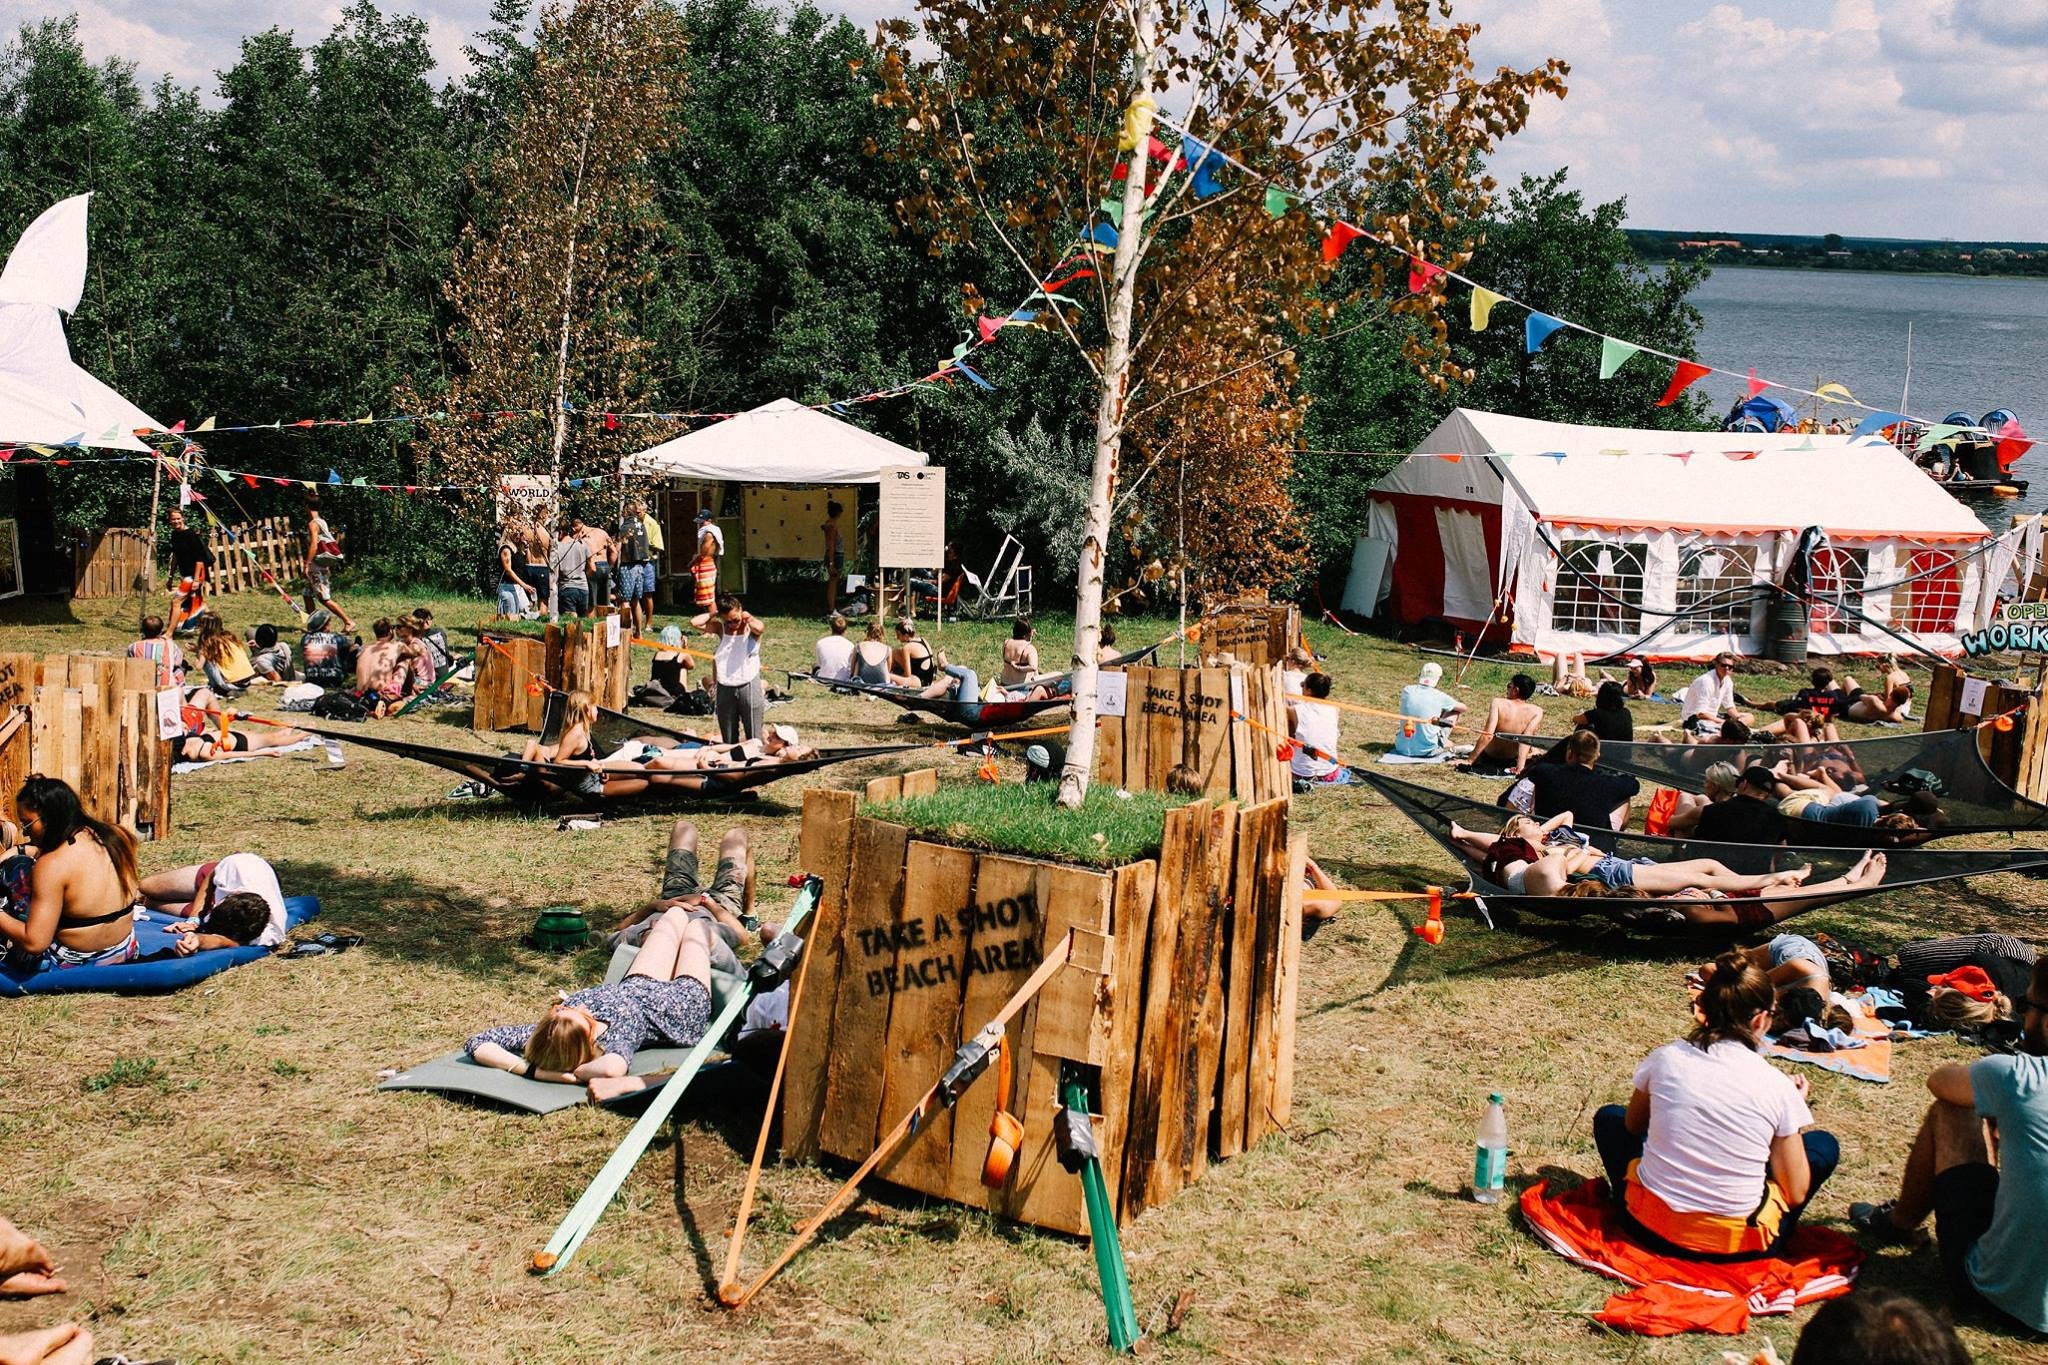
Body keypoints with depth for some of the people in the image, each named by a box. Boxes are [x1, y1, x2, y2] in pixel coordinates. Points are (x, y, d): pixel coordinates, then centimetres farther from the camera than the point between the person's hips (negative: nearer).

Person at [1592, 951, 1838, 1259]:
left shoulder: (1665, 1058, -5)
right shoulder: (1777, 1086, -10)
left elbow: (1633, 1125, 15)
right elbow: (1795, 1195, -3)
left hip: (1653, 1226, 2)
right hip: (1739, 1247, -1)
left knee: (1609, 1117, 28)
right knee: (1824, 1145, 21)